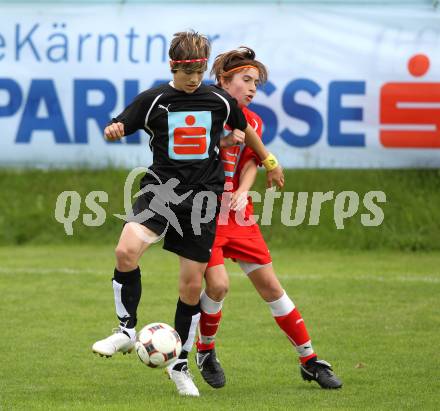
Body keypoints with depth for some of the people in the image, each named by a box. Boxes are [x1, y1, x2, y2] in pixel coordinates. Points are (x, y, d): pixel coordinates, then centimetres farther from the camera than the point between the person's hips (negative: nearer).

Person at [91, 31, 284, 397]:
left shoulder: (220, 100, 5)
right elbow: (120, 127, 2)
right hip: (160, 188, -1)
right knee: (127, 250, -28)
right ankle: (127, 331, -11)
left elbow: (246, 129, 22)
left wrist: (270, 162, 34)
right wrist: (113, 131, -23)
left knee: (192, 285, 2)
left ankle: (180, 364, 18)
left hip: (203, 196, 1)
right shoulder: (153, 100, 0)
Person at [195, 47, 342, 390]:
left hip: (237, 213, 5)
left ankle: (309, 361, 13)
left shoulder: (252, 122, 8)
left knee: (270, 285, 7)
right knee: (218, 283, -19)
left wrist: (242, 192, -19)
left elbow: (250, 164, -2)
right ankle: (205, 351, 9)